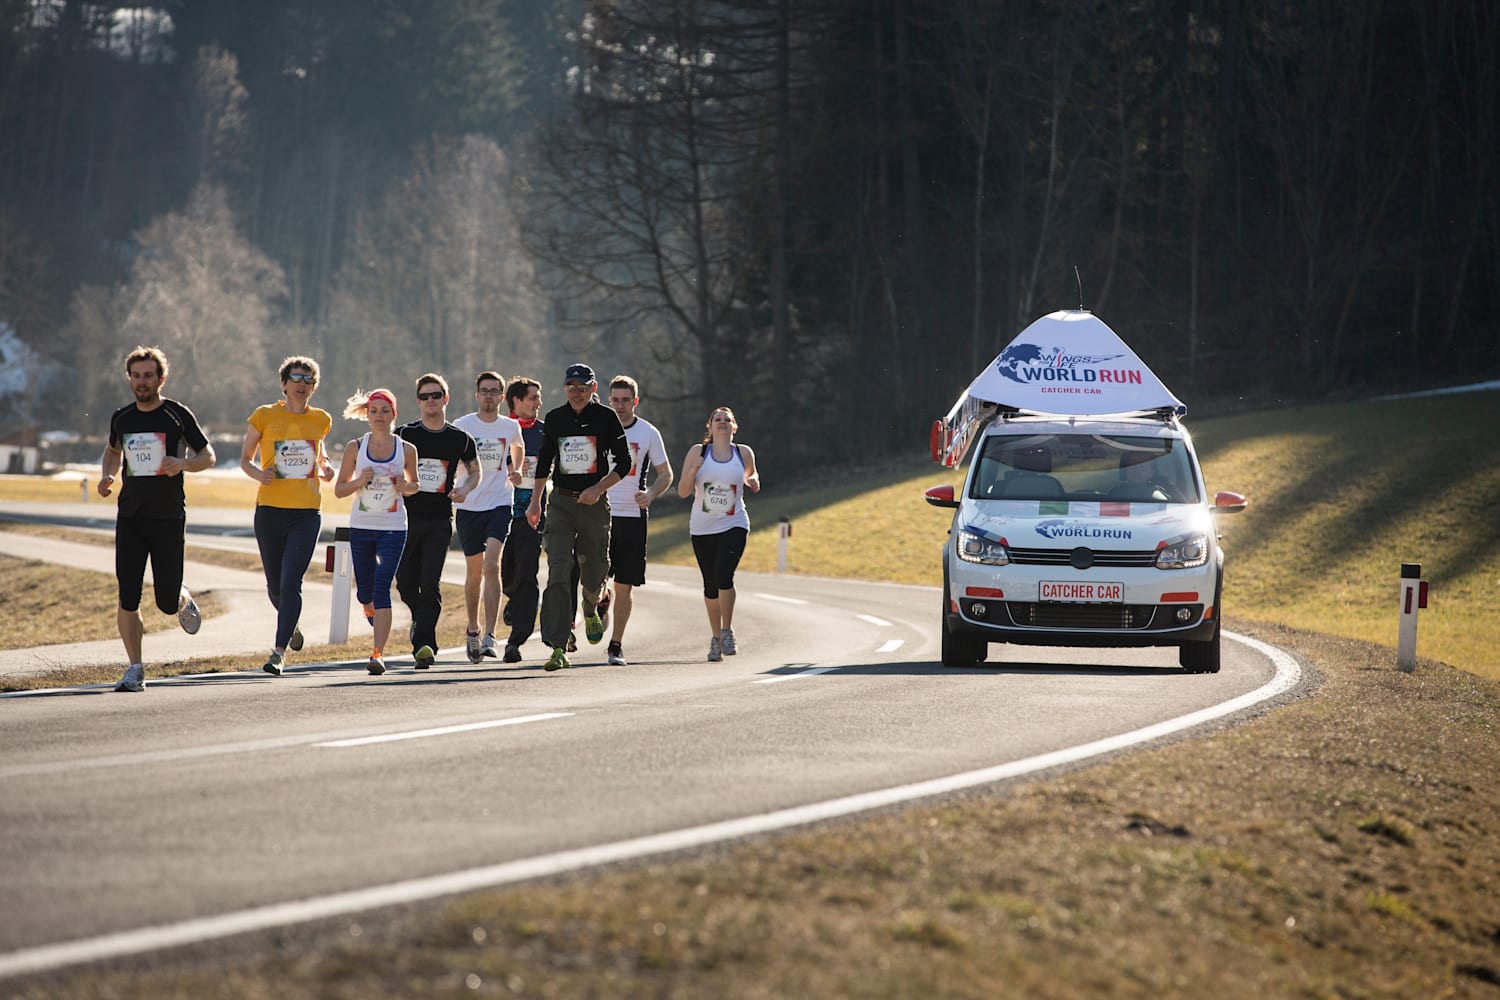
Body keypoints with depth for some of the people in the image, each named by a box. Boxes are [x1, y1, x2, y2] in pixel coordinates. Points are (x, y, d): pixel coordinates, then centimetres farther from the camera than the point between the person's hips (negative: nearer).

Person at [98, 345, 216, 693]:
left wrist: (183, 463, -15)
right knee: (127, 598, -7)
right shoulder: (121, 418, 8)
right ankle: (135, 670, 0)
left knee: (167, 602, -1)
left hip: (168, 518, -3)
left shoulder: (178, 415, -2)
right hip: (130, 517, 3)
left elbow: (208, 456, 6)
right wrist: (106, 476, 7)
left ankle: (184, 600, 36)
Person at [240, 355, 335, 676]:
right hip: (270, 511, 0)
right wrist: (258, 473, -13)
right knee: (275, 586, 11)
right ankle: (291, 625, 43)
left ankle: (279, 652, -14)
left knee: (291, 583, -14)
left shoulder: (321, 420, 7)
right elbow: (245, 459, 9)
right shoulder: (265, 416, 0)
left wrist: (326, 467, 5)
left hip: (306, 514, 0)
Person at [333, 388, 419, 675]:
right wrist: (359, 482, -15)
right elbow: (339, 489, 4)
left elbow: (414, 484, 14)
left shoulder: (406, 450, 0)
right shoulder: (355, 448, 0)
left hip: (393, 529, -2)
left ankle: (378, 653, -18)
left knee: (382, 587, -15)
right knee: (365, 591, 9)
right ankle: (371, 609, 46)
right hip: (361, 527, 2)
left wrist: (405, 487, -9)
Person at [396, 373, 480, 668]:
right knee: (406, 583, 6)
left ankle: (423, 642, -15)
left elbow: (475, 472, 19)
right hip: (407, 518, 1)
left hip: (439, 522, -1)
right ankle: (421, 619, 37)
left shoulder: (459, 439, 5)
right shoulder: (405, 435, 3)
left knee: (430, 583, -12)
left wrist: (464, 489, -2)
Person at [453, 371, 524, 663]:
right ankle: (472, 630, 29)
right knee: (474, 572, 10)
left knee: (492, 567, -17)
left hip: (500, 504, -1)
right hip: (468, 505, 1)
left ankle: (489, 636, -21)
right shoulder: (462, 426, -1)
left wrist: (515, 472, 11)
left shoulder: (510, 427, 5)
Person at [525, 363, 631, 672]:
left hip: (594, 504, -1)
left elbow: (623, 462, 1)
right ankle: (558, 648, -18)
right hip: (561, 502, 1)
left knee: (593, 571, 9)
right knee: (558, 573, -13)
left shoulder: (606, 418, -2)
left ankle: (591, 610, 47)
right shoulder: (555, 419, 6)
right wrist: (535, 502, 14)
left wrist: (599, 488, -12)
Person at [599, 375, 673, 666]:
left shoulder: (648, 433, 3)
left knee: (624, 585, 1)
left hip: (632, 516, 0)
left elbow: (666, 474, 9)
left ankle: (616, 644, 9)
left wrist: (651, 494, -10)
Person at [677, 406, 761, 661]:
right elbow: (682, 492, 0)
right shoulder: (698, 452, 1)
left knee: (723, 575, -20)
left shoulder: (743, 453, 4)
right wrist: (693, 471, -18)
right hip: (702, 528, 1)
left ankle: (727, 631, -4)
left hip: (734, 525, -1)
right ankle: (715, 637, 22)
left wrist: (753, 482, 1)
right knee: (710, 584, 6)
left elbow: (751, 476, 24)